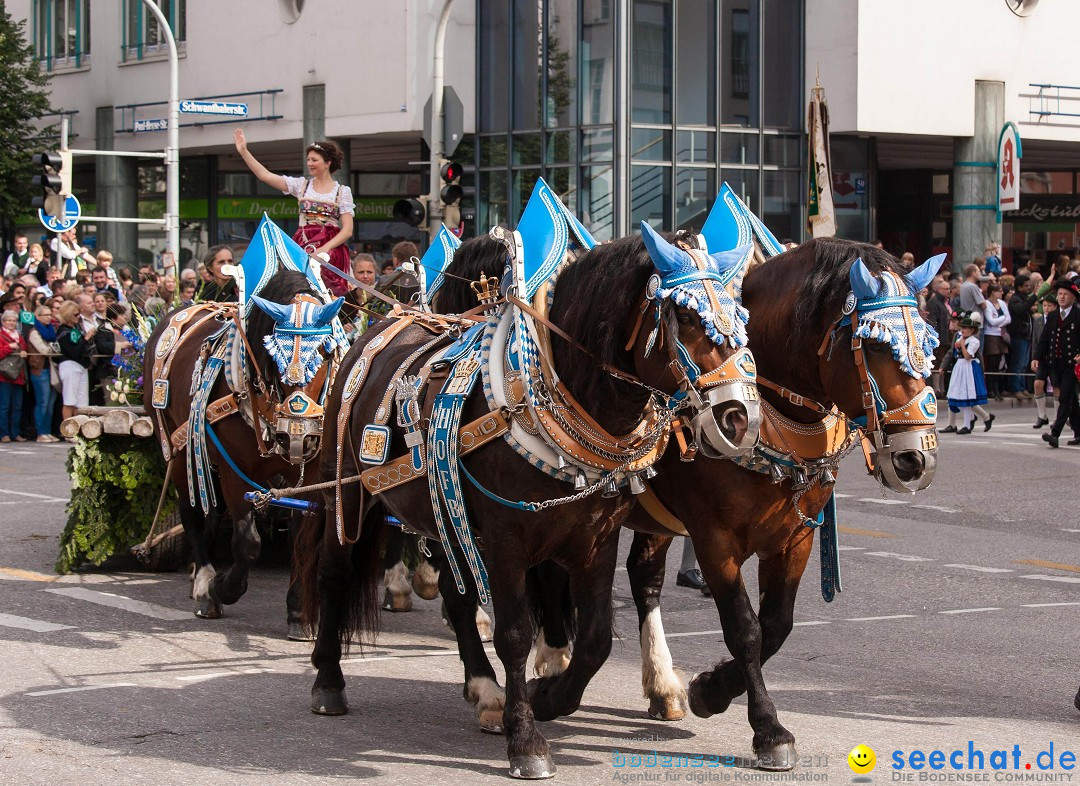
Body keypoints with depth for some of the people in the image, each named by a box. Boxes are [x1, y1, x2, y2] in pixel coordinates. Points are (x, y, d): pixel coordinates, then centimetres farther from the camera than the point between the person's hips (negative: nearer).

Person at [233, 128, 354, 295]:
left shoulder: (343, 191, 6)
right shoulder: (301, 185, 13)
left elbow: (348, 230, -1)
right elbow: (264, 175, 6)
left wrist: (324, 249, -14)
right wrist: (244, 151, 0)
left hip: (330, 249, -2)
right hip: (302, 247, 2)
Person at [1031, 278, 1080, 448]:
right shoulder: (1052, 317, 14)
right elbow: (1044, 340, 14)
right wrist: (1037, 358, 2)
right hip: (1054, 364, 6)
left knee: (1065, 399, -11)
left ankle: (1055, 434, -18)